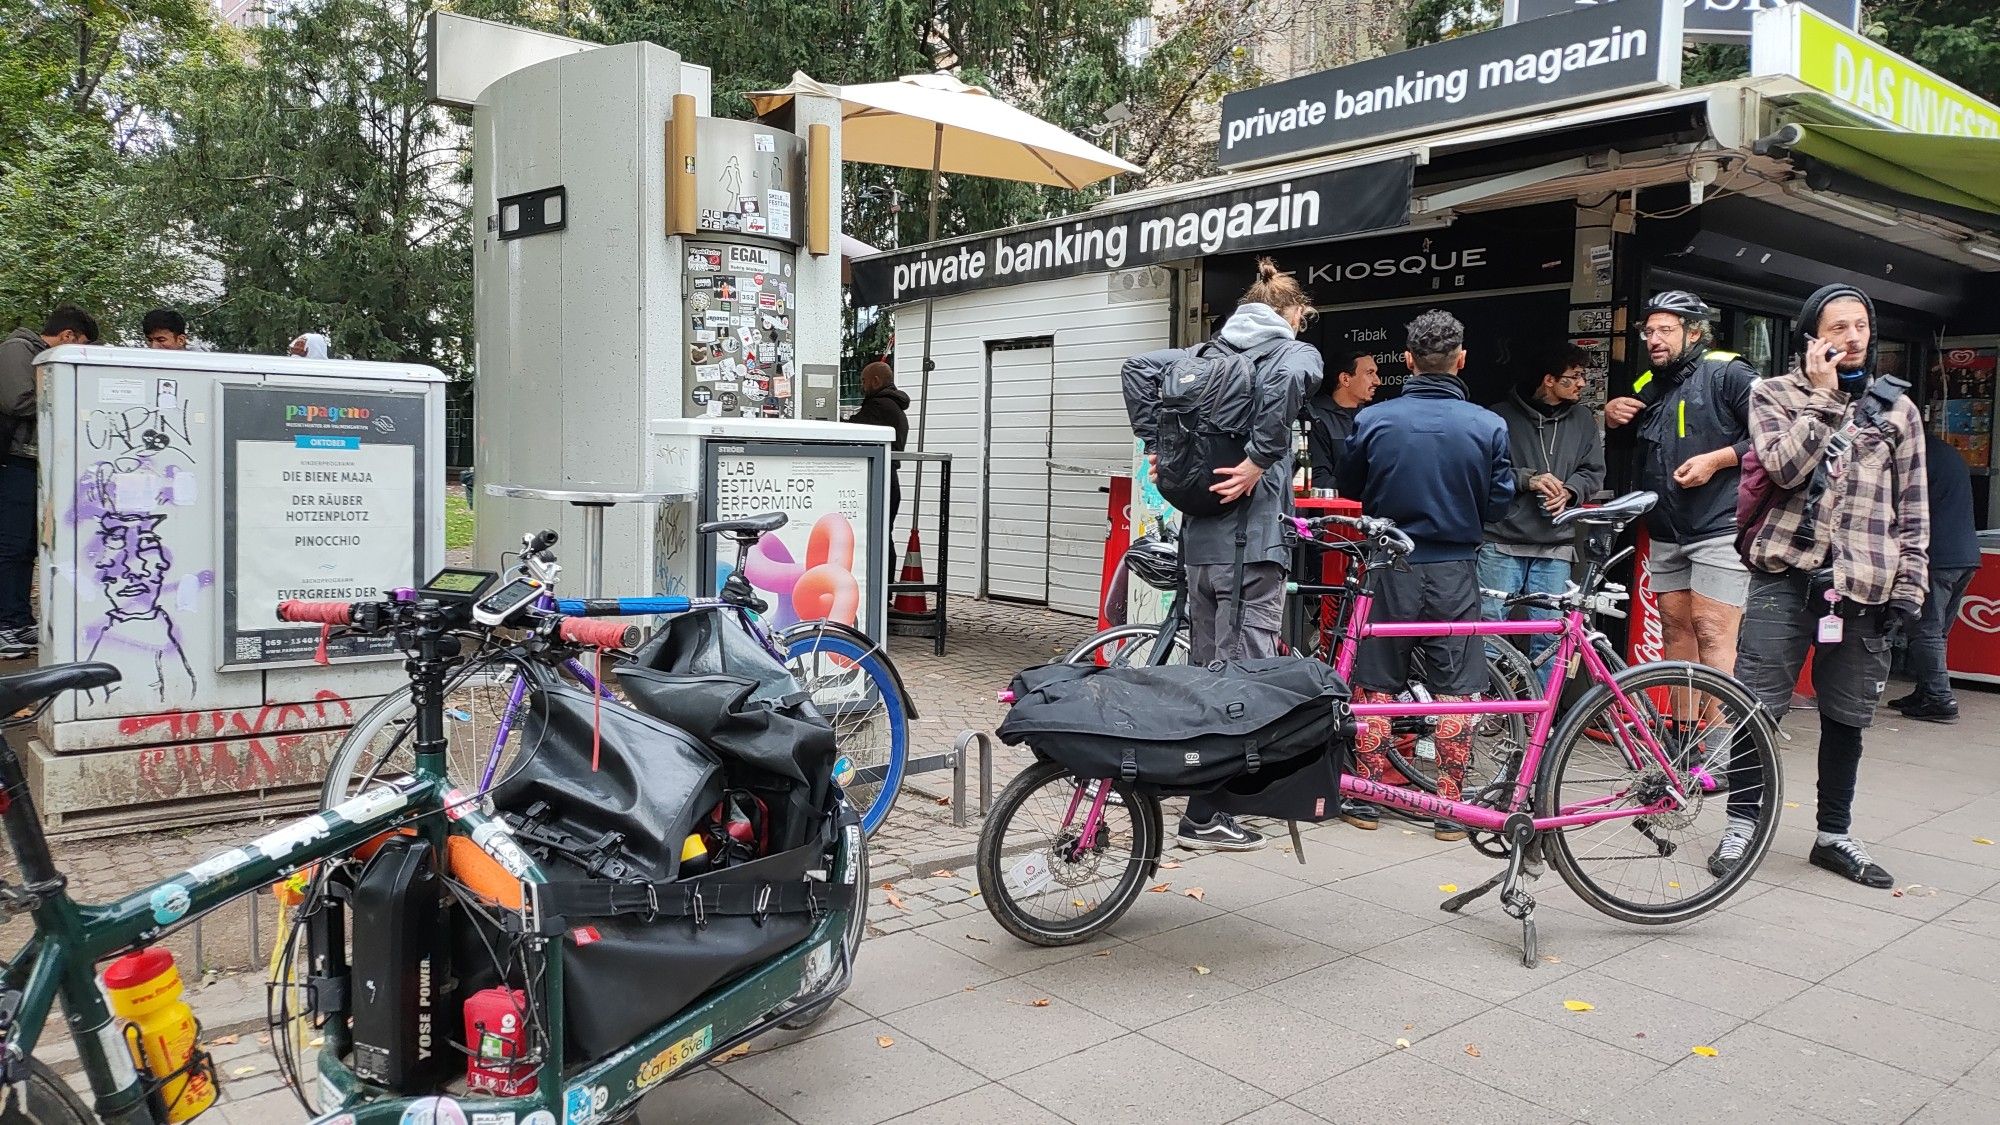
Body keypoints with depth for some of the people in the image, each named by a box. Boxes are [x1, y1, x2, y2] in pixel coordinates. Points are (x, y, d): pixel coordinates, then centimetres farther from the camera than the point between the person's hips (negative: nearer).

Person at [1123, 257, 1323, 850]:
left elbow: (1138, 367, 9)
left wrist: (1156, 443, 10)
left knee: (1204, 667, 17)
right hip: (1253, 539, -7)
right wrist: (1261, 458, -20)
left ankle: (1202, 794, 27)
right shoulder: (1294, 349, -1)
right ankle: (1204, 816, 2)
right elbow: (1289, 376, -25)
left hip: (1200, 537, 7)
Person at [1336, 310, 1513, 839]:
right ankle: (1450, 808, 12)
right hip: (1455, 571, 0)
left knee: (1375, 686, 11)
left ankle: (1363, 797, 17)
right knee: (1455, 693, 8)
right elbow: (1498, 503, 0)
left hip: (1391, 568, 0)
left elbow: (1349, 491, 6)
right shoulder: (1488, 425, -7)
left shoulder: (1374, 420, -6)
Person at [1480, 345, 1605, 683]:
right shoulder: (1503, 416, -1)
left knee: (1549, 636, 2)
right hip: (1502, 542, -3)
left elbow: (1593, 472, 15)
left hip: (1554, 547, 3)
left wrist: (1568, 490, -5)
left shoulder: (1583, 420, 12)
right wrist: (1527, 479, -13)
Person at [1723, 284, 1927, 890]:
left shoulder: (1896, 406, 11)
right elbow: (1785, 466, -13)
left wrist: (1909, 585, 6)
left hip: (1863, 584, 2)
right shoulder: (1774, 394, 5)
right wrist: (1822, 396, -10)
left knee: (1846, 718, 9)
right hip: (1787, 573, -2)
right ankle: (1741, 823, 11)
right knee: (1758, 706, -3)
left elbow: (1913, 506, 12)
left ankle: (1834, 835, 23)